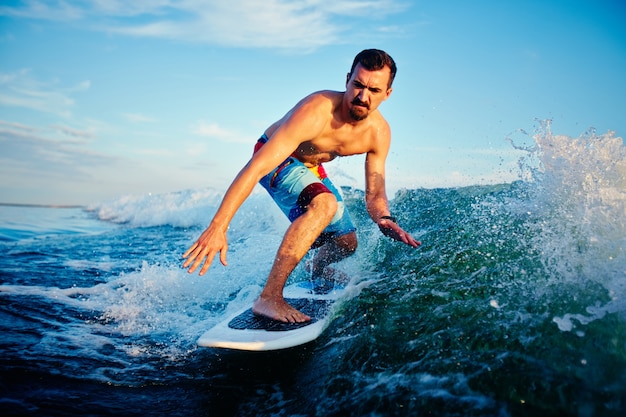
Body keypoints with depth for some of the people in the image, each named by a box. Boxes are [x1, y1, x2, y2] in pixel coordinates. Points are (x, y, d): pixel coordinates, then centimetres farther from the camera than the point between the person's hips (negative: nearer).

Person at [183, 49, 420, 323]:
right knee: (324, 203, -37)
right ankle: (269, 297, -31)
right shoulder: (316, 111, -37)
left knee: (345, 243, 14)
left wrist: (385, 220, -35)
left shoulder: (379, 133, -17)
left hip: (312, 169, 7)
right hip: (273, 160, -7)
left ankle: (317, 273, 52)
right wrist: (218, 226, -48)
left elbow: (375, 194, -11)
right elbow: (256, 167, -42)